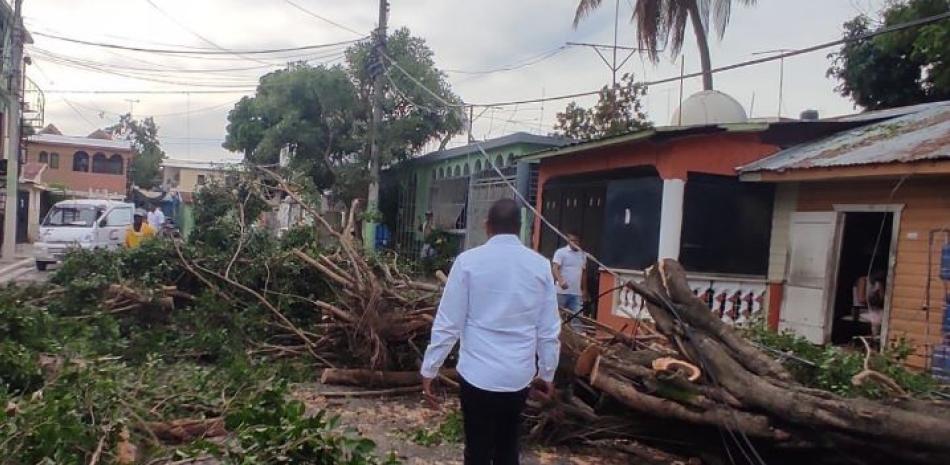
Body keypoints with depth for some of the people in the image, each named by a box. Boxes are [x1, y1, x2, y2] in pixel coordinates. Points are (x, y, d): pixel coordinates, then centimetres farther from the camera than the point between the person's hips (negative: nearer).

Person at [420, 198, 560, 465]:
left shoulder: (469, 261, -7)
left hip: (478, 374, -3)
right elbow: (549, 330, 3)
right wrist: (547, 373, 16)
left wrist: (429, 370, 2)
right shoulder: (540, 265, 0)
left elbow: (447, 324, -7)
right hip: (519, 375, 3)